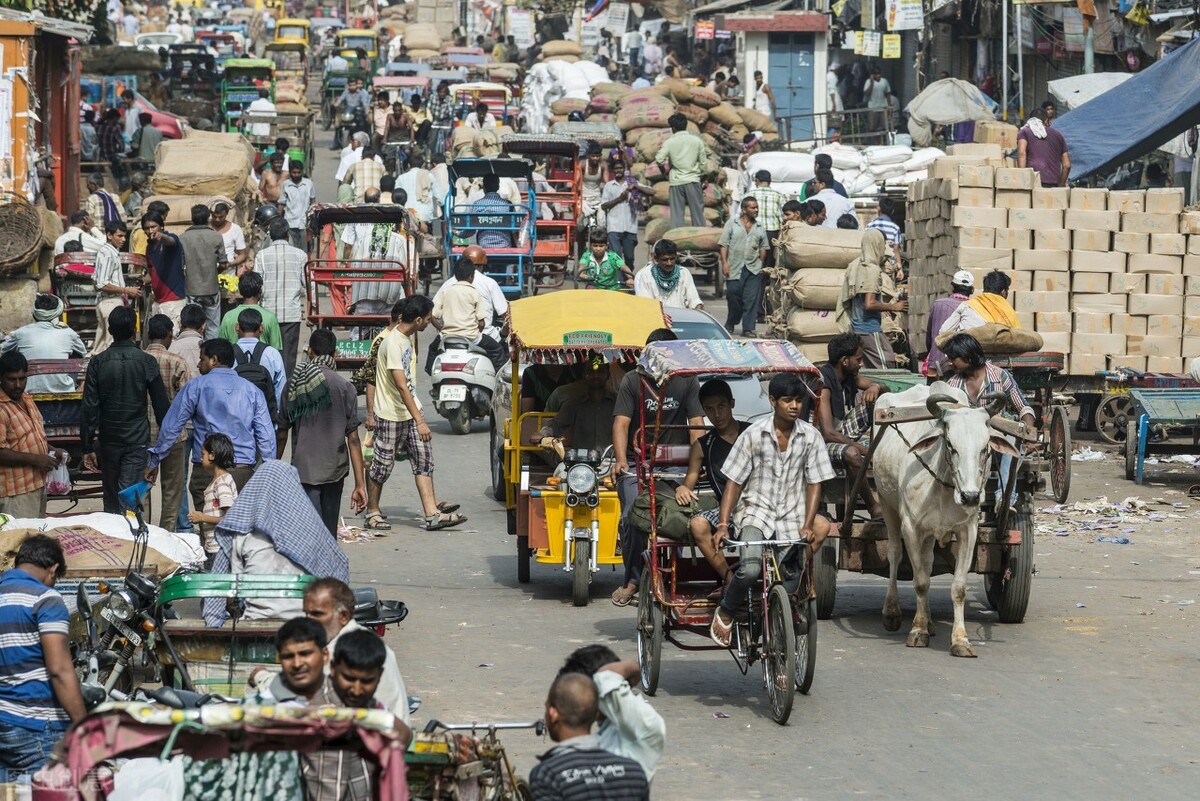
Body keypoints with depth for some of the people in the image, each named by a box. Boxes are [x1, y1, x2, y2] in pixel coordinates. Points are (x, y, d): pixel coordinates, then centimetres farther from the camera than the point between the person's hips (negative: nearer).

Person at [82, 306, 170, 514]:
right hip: (137, 439, -2)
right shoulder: (146, 362, -7)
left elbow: (90, 408, -4)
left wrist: (88, 446, 0)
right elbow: (160, 404, -3)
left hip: (108, 438, 2)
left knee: (111, 498, 15)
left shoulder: (97, 362, -4)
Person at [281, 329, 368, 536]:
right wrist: (360, 484, -3)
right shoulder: (344, 388, -4)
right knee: (329, 534, 14)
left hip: (302, 470, 0)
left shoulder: (294, 384, 1)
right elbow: (353, 438, -6)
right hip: (333, 470, 0)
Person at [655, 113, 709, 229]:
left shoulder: (669, 142, -3)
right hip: (693, 180, 0)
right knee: (697, 211, 5)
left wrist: (665, 171, 6)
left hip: (676, 181, 0)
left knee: (676, 213, 2)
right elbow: (703, 162, 2)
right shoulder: (697, 140, 0)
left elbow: (659, 160, -12)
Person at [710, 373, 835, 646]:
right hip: (756, 513, -3)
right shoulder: (754, 435, -4)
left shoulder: (810, 436, 2)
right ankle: (725, 613, -2)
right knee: (750, 568, -28)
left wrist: (807, 526, -7)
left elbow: (813, 484, 4)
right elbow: (733, 483, -2)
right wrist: (723, 525, -10)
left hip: (791, 517, 3)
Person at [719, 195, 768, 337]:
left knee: (751, 300, -4)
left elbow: (763, 248, 16)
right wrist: (724, 263, -8)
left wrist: (760, 262, 4)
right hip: (735, 268, -2)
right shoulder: (732, 223, 4)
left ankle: (748, 328, -1)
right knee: (733, 297, 2)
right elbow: (724, 244, 1)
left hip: (754, 269, 2)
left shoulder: (759, 228, 12)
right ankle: (730, 323, 24)